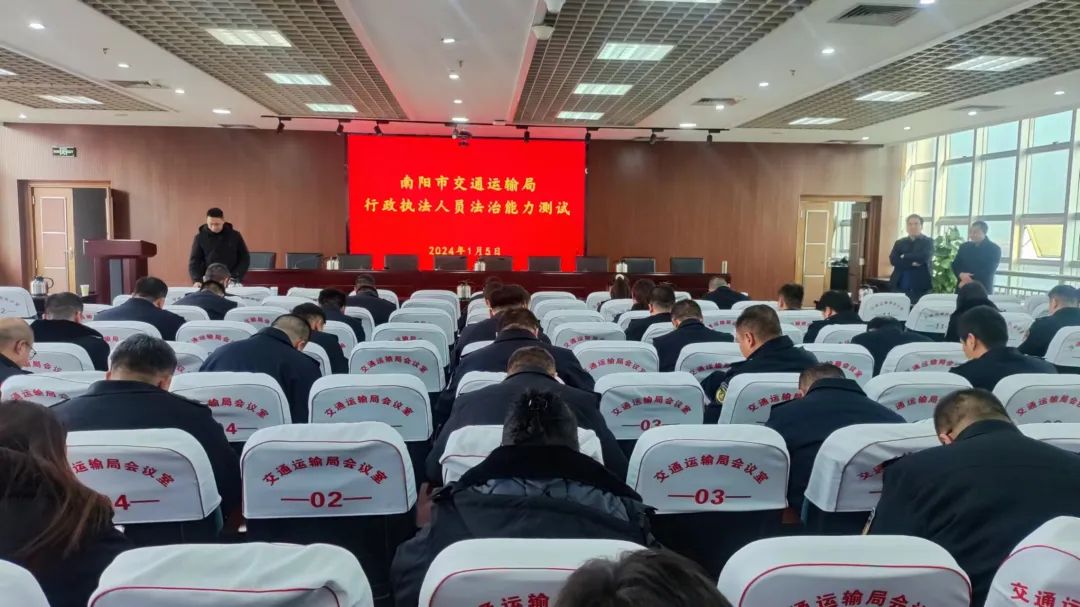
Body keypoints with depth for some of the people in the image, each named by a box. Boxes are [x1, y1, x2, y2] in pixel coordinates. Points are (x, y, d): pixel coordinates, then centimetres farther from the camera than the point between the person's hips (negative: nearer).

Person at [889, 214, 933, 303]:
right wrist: (912, 263, -13)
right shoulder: (899, 243, 15)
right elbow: (893, 260, -1)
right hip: (899, 286, 2)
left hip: (920, 287, -2)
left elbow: (924, 257, -11)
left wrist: (904, 257, -3)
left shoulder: (928, 242, 8)